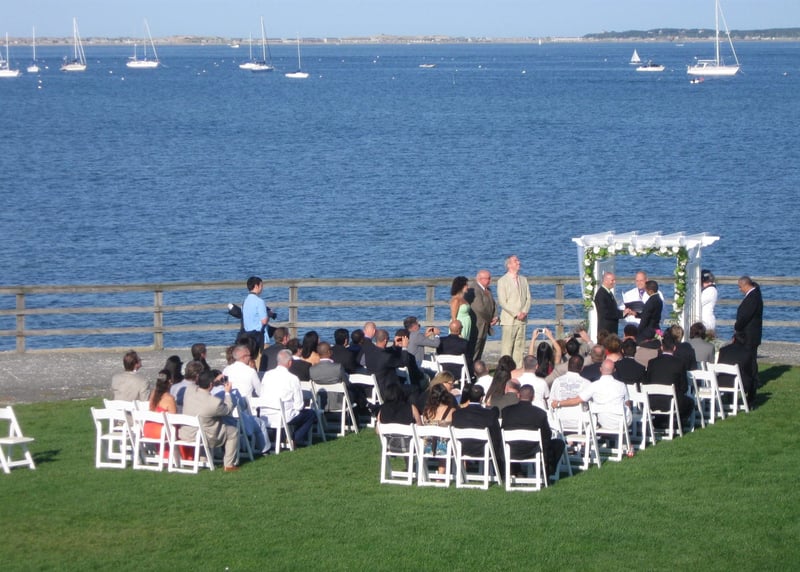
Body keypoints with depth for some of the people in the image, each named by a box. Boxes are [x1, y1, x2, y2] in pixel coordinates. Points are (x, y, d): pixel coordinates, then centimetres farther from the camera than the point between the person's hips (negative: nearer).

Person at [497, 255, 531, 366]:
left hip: (522, 319, 5)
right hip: (509, 319, -5)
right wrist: (516, 314, -14)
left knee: (519, 347, 4)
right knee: (507, 347, -8)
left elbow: (528, 298, 13)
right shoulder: (502, 281, -1)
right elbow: (502, 301, -8)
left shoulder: (523, 280, 16)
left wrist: (524, 312, -5)